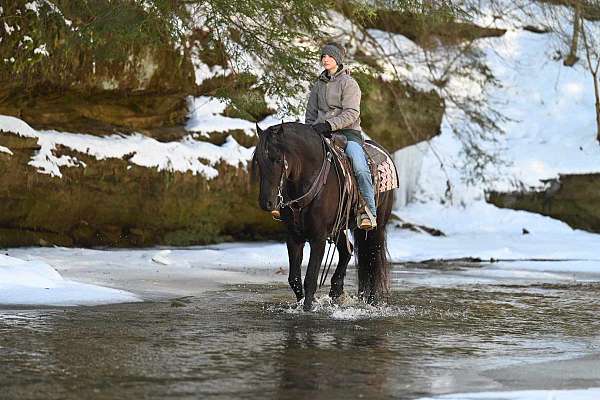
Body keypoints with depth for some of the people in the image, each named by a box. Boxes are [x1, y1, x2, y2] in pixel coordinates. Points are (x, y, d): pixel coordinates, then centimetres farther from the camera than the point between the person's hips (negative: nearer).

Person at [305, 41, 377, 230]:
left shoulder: (348, 83, 0)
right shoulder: (318, 85, 18)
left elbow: (351, 113, -11)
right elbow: (311, 113, 24)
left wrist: (329, 124, -23)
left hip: (348, 132, -5)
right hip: (322, 134, 5)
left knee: (360, 168, -29)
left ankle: (369, 212, -26)